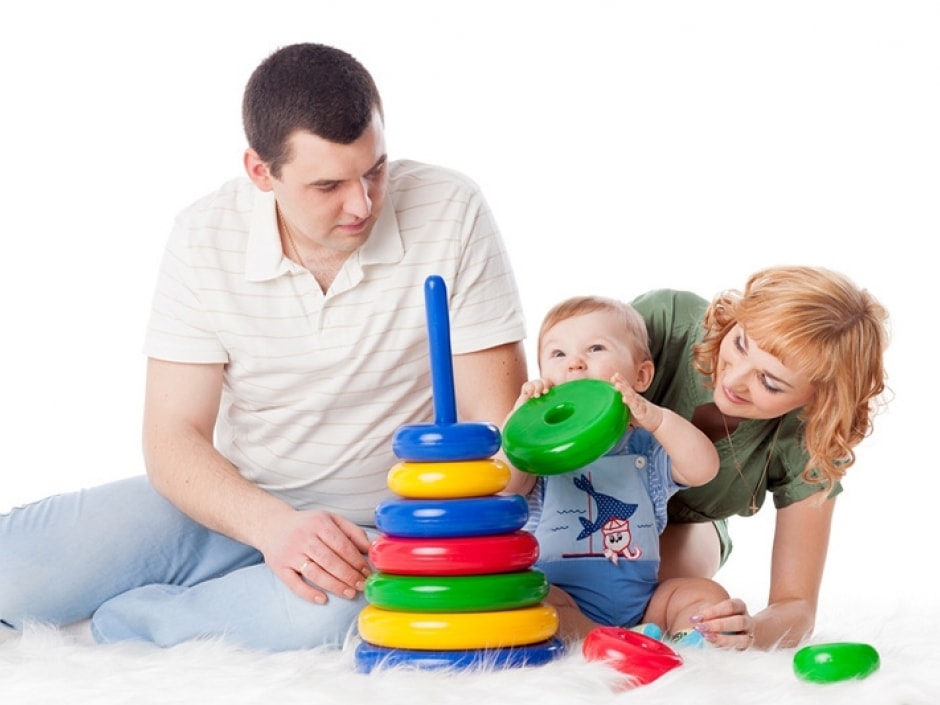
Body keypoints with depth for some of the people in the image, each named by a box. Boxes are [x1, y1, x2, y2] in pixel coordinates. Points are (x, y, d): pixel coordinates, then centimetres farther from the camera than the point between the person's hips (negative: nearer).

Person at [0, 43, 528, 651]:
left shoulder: (451, 213, -14)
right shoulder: (206, 240, -9)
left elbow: (496, 418, -12)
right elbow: (173, 439, -10)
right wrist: (273, 525, -30)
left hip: (378, 523, 0)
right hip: (233, 504, 1)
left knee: (328, 611, -38)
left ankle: (106, 628, -10)